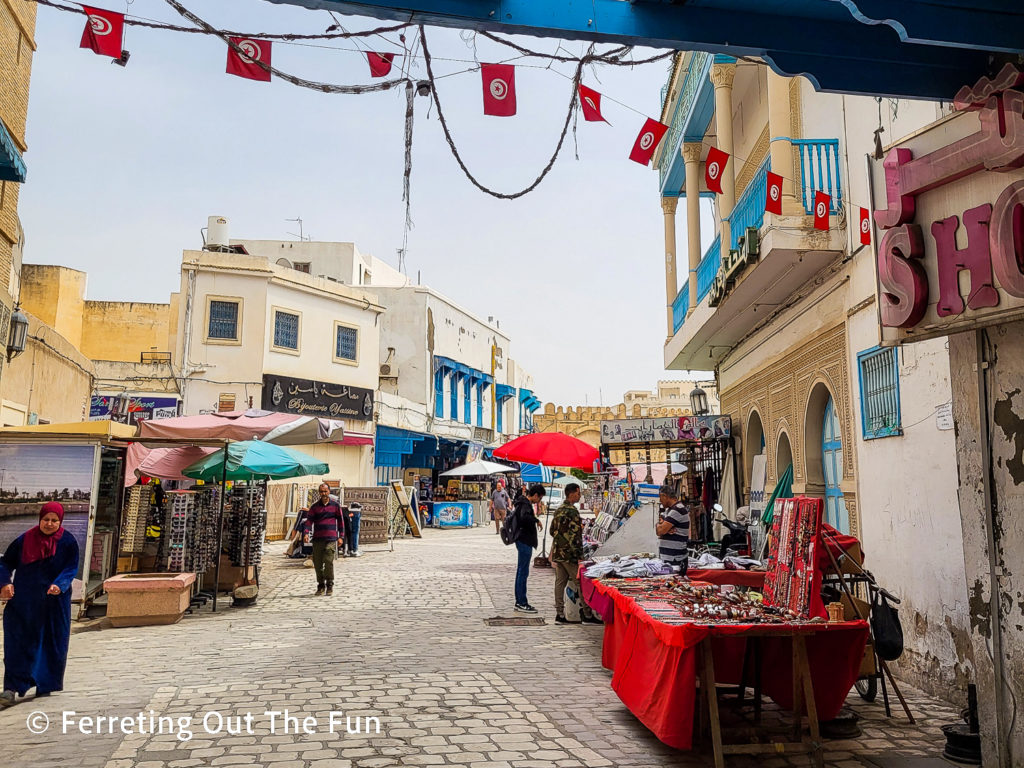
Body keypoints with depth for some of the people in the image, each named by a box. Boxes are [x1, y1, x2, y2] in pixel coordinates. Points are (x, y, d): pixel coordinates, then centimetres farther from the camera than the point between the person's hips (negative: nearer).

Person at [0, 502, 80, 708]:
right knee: (18, 643, -4)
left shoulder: (68, 543, -2)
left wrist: (59, 585, -23)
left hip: (54, 603, 0)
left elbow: (71, 569, -5)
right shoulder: (24, 540, 1)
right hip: (23, 602, 0)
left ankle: (45, 685, 20)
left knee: (51, 643, 6)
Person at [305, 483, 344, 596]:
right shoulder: (315, 506, 9)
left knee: (328, 562, -10)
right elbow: (309, 520, 5)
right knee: (317, 564, 4)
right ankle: (321, 586, 18)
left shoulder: (335, 505, 6)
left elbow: (341, 521, 9)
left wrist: (341, 537, 4)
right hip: (317, 539, 3)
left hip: (331, 539, -3)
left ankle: (329, 586, 3)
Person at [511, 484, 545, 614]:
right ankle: (522, 604, 0)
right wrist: (536, 520, -22)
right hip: (525, 541, -11)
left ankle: (519, 602, 21)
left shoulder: (522, 502, 14)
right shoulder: (526, 504, -17)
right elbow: (524, 517, -37)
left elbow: (515, 514, 29)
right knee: (523, 572, -5)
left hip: (522, 541, 11)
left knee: (521, 571, 14)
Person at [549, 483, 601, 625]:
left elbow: (552, 531, 19)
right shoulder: (572, 511, -16)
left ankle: (559, 614, 11)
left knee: (560, 582, 9)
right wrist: (580, 557, -18)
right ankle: (587, 615, 5)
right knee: (580, 583, 0)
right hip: (569, 554, -8)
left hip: (557, 553, 8)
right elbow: (576, 536, -19)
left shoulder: (558, 511, 11)